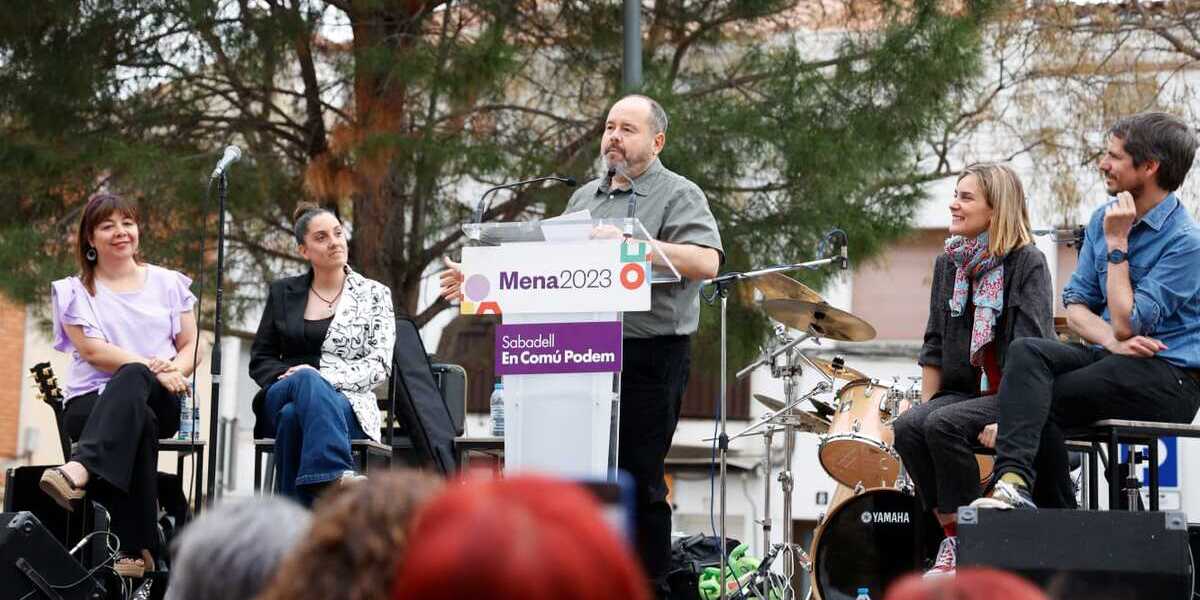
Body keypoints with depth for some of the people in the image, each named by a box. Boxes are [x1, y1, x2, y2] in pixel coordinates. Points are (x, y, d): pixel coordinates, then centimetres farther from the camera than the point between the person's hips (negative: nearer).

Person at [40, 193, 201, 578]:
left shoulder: (168, 283, 19)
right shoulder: (75, 292, 11)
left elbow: (192, 346, 13)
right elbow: (92, 350, -4)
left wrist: (175, 369, -11)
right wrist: (154, 369, -17)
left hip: (162, 403, 1)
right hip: (93, 401, -1)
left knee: (132, 378, -37)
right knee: (141, 422, -39)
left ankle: (80, 470, -61)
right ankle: (138, 548, -46)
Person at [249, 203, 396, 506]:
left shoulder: (374, 294, 10)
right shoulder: (283, 292, 17)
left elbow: (380, 365, 2)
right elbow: (260, 359, 17)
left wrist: (325, 378, -15)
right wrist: (294, 378, -7)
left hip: (349, 407, -1)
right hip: (282, 400, 1)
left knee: (293, 416, -38)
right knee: (307, 379, -38)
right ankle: (339, 480, -58)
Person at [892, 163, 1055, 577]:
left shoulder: (1026, 263, -7)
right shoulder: (948, 263, 13)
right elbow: (935, 346, 15)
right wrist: (927, 405, 5)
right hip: (964, 389, 6)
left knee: (943, 425, -30)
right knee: (907, 427, -23)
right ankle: (951, 534, -14)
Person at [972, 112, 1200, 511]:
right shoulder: (1104, 219, 10)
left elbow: (1126, 324, -18)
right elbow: (1076, 307, 7)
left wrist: (1117, 244, -14)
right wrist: (1114, 341, -14)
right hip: (1110, 358, 7)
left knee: (1038, 403, -22)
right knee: (1027, 351, -22)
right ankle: (1014, 479, -34)